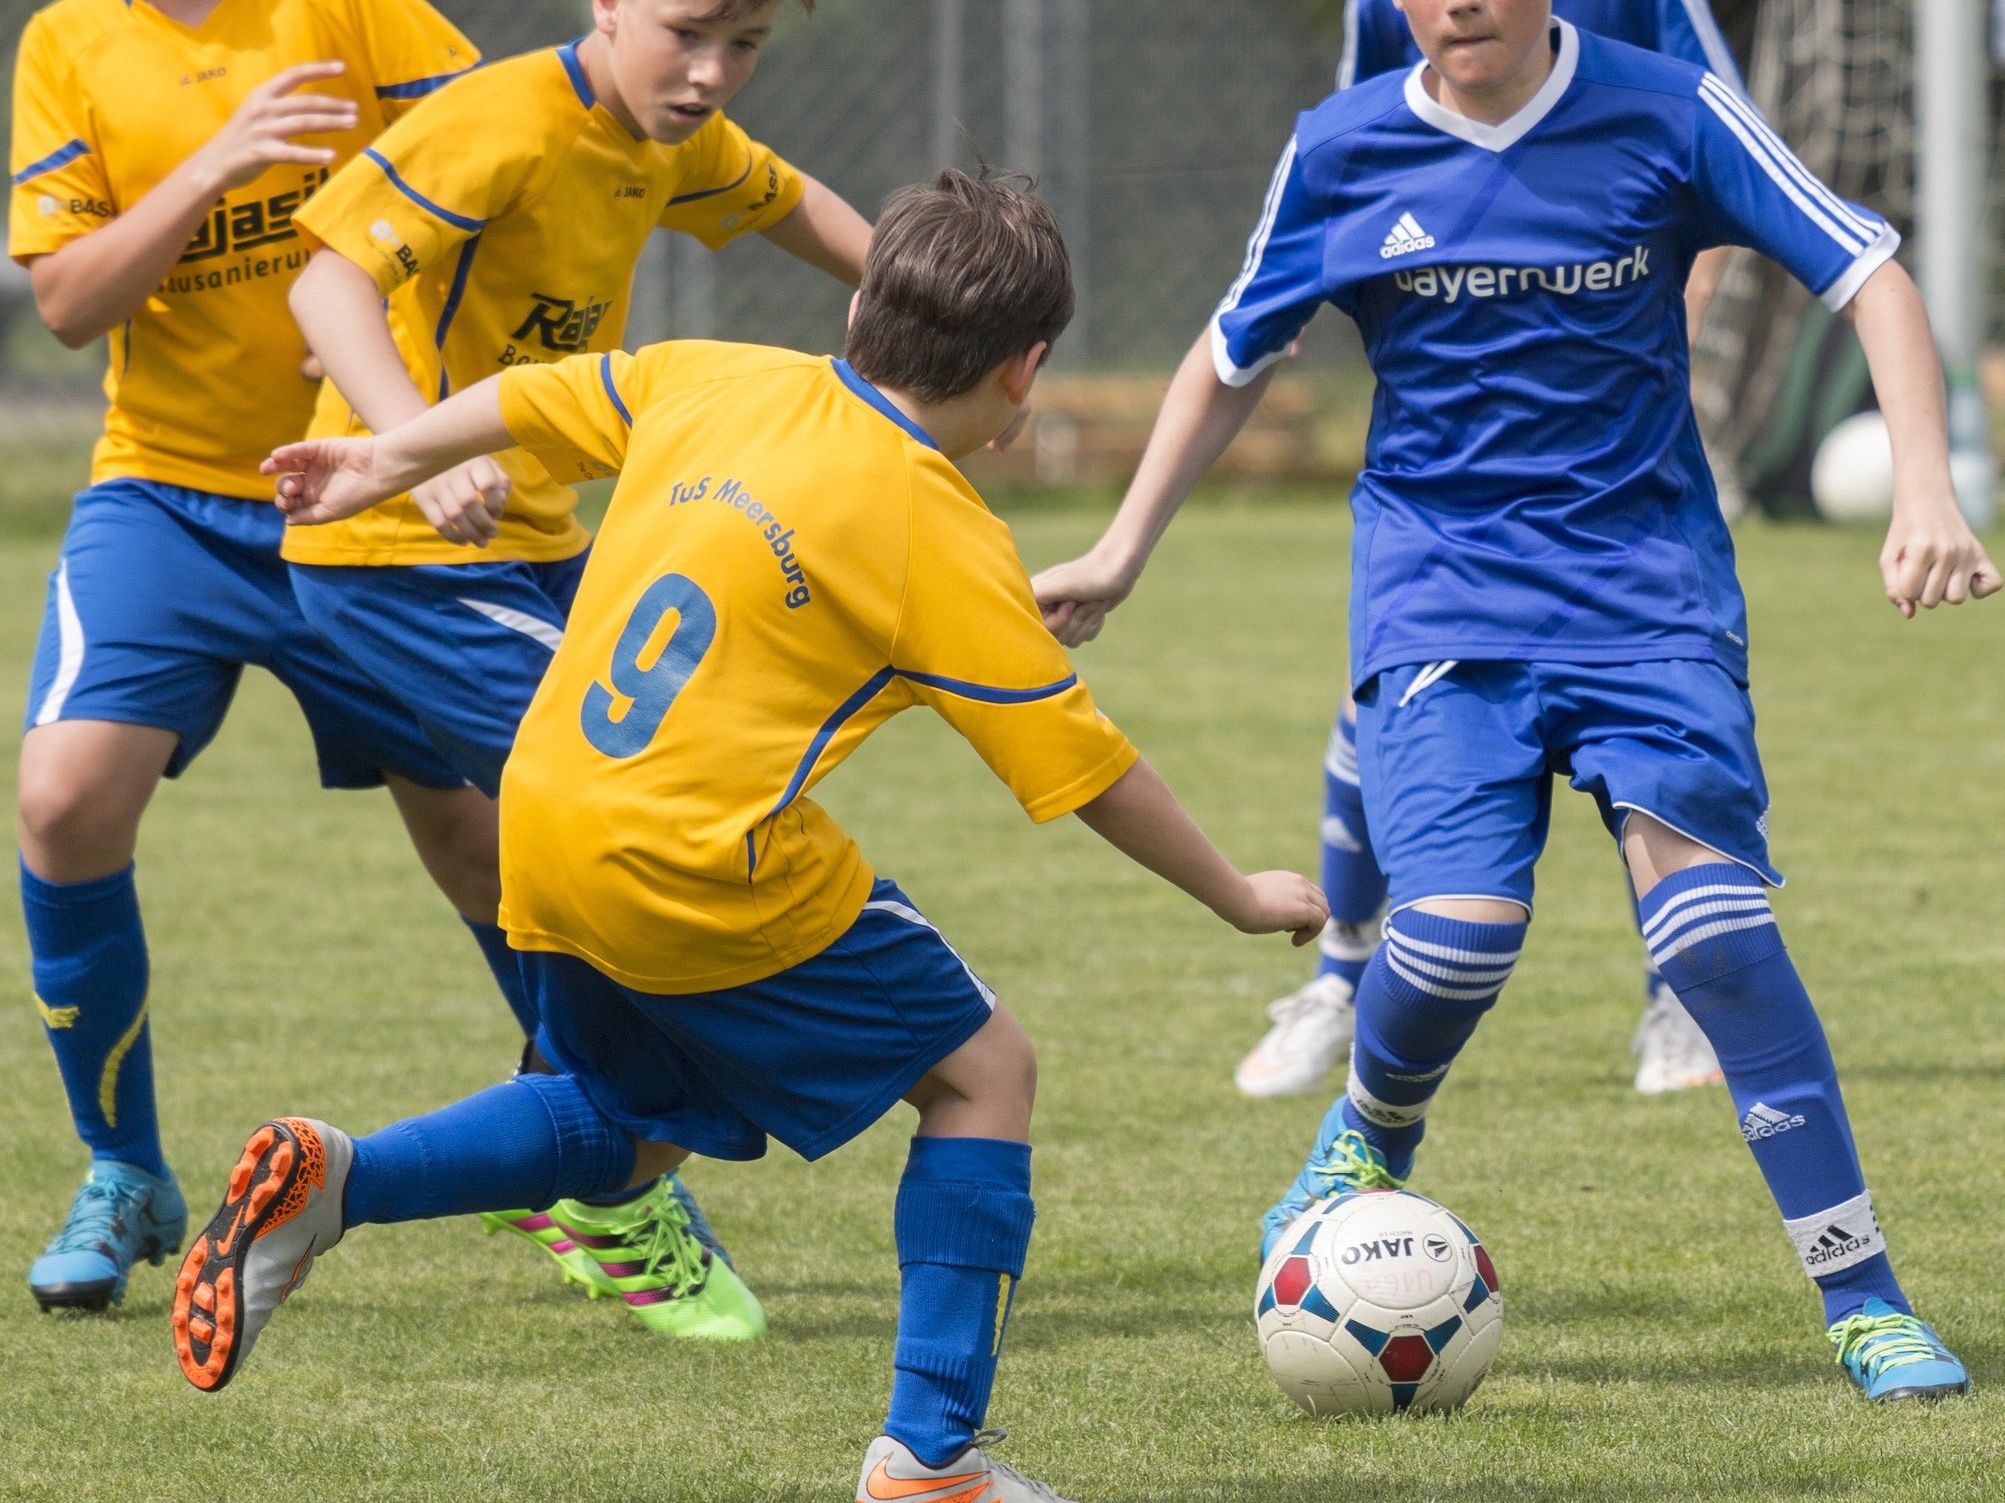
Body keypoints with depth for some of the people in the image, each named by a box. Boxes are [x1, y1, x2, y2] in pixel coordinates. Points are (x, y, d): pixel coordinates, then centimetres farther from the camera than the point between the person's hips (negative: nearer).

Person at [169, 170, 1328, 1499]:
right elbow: (1084, 770, -4)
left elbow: (539, 398, 21)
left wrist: (391, 461, 39)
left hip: (544, 828, 7)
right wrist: (1243, 901, 9)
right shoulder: (945, 539, -9)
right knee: (985, 1074, 8)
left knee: (634, 1130, 28)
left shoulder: (716, 383, 6)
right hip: (709, 882, -7)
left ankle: (328, 1182, 10)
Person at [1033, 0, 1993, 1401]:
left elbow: (1869, 274, -6)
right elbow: (1235, 357, 15)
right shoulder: (1340, 155, 0)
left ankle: (1865, 1300, -11)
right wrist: (1123, 553, 16)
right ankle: (1368, 1141, 17)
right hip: (1441, 591, 1)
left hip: (1647, 585, -1)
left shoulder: (1665, 116, -7)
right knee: (1461, 923, -19)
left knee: (1707, 903, -20)